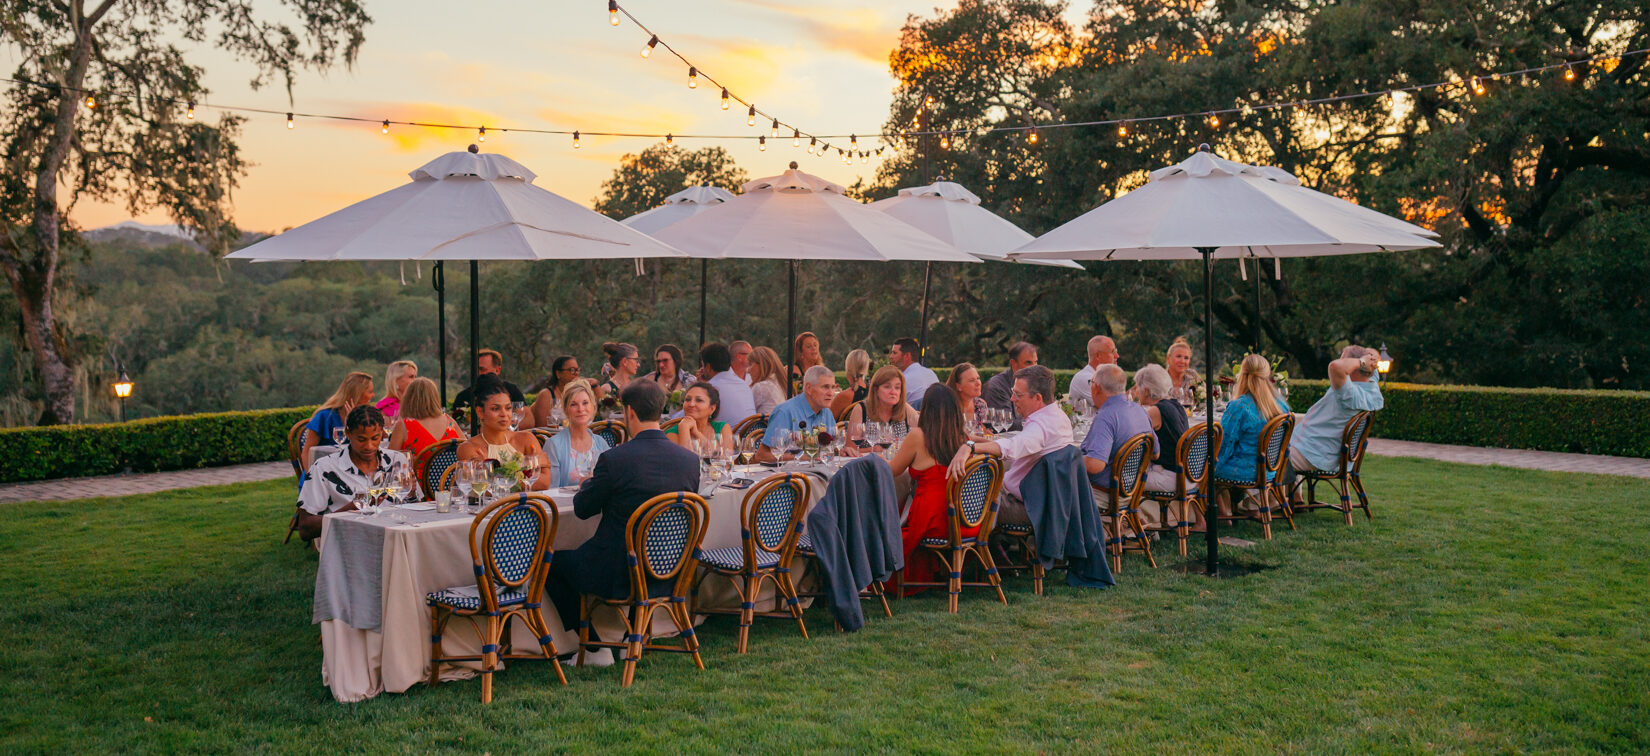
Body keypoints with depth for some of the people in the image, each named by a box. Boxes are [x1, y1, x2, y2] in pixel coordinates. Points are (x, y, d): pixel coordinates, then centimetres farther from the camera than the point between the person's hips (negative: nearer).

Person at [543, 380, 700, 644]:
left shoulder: (613, 459, -20)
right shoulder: (690, 459, -6)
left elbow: (582, 509, -6)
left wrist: (591, 482, 17)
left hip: (616, 573, -5)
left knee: (549, 562, 19)